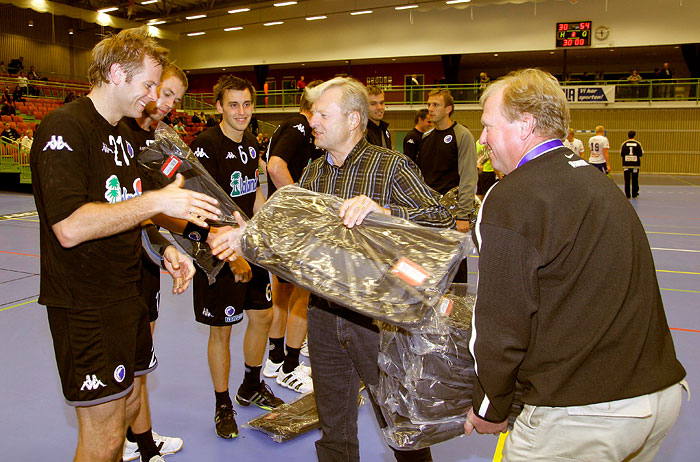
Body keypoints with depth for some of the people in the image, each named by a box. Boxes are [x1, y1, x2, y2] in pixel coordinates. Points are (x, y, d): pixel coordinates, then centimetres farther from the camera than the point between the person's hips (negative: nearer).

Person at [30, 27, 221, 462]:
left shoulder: (125, 133, 14)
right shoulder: (64, 128, -16)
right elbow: (70, 227, -27)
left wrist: (166, 250, 5)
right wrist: (157, 201, -25)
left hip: (127, 291, 9)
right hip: (85, 305, -9)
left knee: (129, 401, 20)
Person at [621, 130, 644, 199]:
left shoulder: (624, 144, -1)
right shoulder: (638, 144, -2)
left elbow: (621, 154, 1)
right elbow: (641, 154, -1)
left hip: (626, 164, 0)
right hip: (635, 164, 0)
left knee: (627, 180, 3)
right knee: (635, 180, 10)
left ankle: (627, 194, 2)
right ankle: (634, 194, 16)